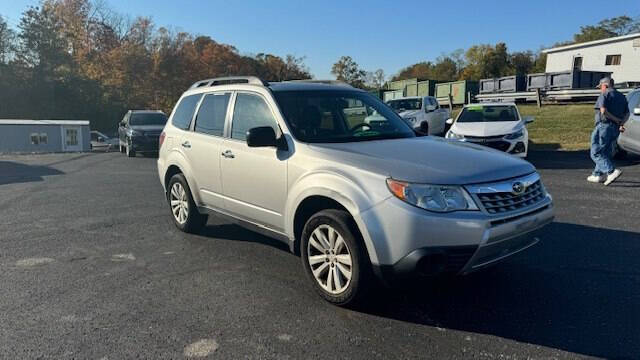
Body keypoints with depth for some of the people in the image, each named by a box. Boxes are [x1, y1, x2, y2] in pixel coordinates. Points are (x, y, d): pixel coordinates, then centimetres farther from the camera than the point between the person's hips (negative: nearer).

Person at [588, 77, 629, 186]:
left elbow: (603, 111, -19)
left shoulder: (604, 95, -5)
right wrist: (621, 123, -4)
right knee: (605, 153, 16)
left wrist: (618, 120, -11)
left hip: (604, 126, -8)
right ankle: (598, 175, 18)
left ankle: (612, 171, -21)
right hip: (615, 129, 8)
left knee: (596, 153, -6)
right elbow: (627, 114, 11)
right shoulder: (621, 96, 19)